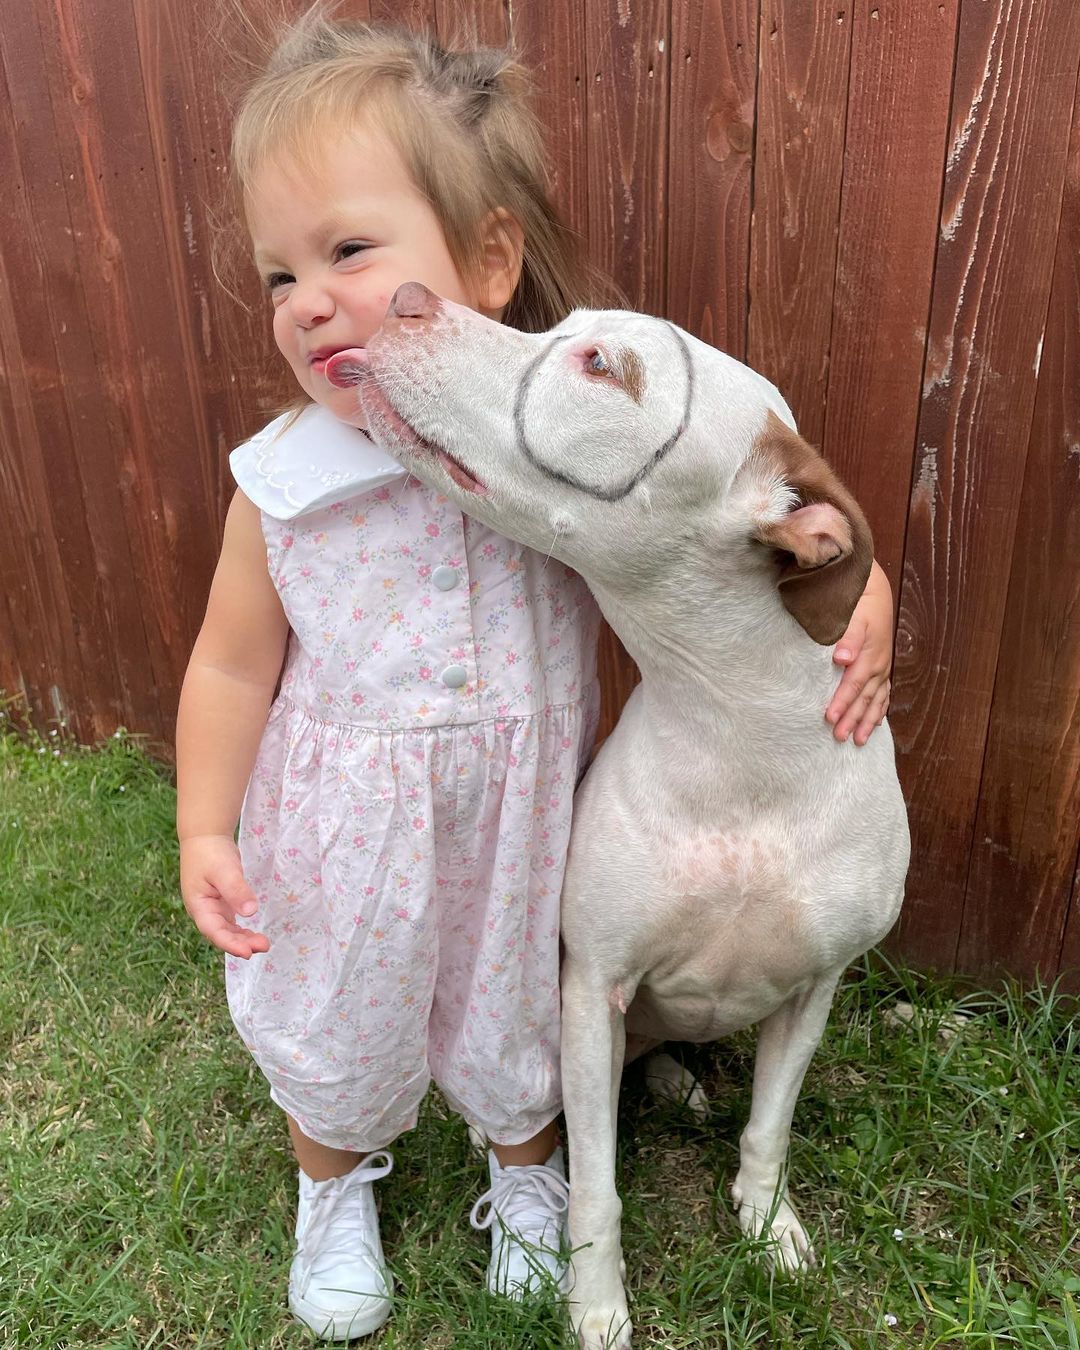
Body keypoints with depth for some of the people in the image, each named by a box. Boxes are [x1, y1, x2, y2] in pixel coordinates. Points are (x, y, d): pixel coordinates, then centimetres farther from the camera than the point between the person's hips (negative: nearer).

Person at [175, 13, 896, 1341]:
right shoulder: (282, 483, -17)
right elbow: (233, 666, -6)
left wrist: (859, 586, -20)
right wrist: (204, 831, -6)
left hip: (514, 819, 0)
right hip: (341, 832, 1)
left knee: (513, 1010, 24)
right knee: (332, 1027, 24)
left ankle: (527, 1167, 59)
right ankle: (336, 1184, 60)